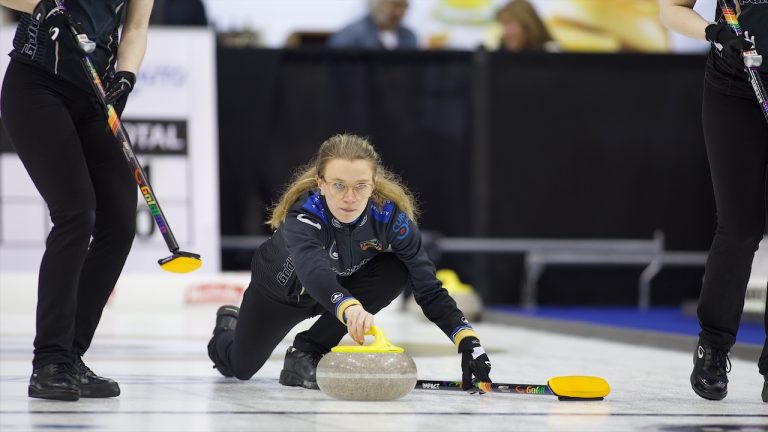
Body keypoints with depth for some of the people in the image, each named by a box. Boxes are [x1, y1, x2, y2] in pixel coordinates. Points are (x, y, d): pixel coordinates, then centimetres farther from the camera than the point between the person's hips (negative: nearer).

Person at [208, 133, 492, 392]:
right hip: (282, 286, -2)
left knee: (397, 270, -28)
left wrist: (468, 340, -47)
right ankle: (228, 327, 53)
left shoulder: (391, 216, -34)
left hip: (342, 284, 2)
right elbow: (312, 269, -64)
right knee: (240, 367, 13)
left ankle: (308, 352, -13)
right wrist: (348, 307, -85)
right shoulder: (303, 214, -43)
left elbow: (429, 289, -32)